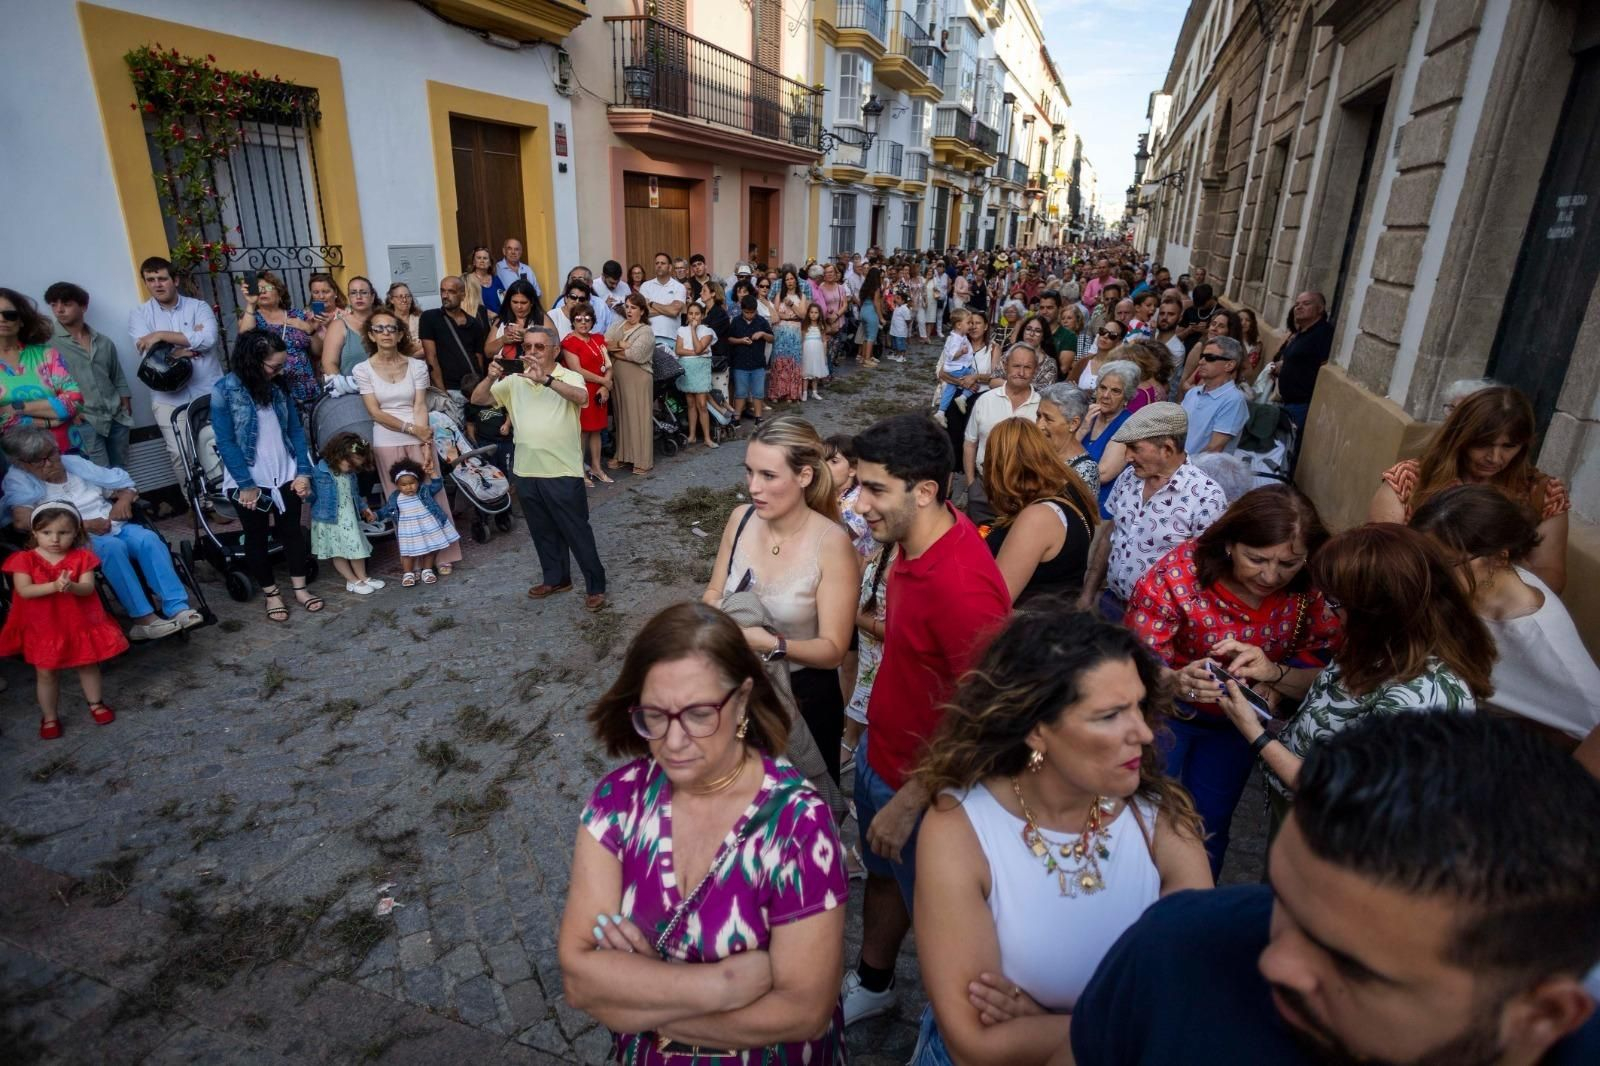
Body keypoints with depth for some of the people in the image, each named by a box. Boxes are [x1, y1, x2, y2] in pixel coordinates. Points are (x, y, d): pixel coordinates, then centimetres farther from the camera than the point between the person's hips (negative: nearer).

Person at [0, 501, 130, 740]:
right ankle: (49, 717, 24)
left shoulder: (82, 558, -6)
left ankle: (96, 704, 34)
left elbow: (88, 588, -15)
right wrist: (54, 586, -34)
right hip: (41, 627, 0)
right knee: (46, 673, 9)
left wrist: (71, 586, -36)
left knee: (88, 665, 15)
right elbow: (24, 590, -18)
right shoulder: (24, 560, -8)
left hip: (79, 623, 0)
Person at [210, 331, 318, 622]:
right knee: (257, 536, 10)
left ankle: (300, 588, 22)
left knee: (292, 530, 10)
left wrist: (303, 471, -4)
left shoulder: (278, 386, 2)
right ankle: (271, 593, 22)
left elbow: (295, 430, 4)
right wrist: (246, 484, -15)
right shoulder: (224, 391, -11)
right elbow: (226, 442, -13)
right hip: (248, 481, -4)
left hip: (286, 475, 4)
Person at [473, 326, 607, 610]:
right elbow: (477, 399, 3)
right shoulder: (514, 381, 6)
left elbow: (582, 398, -29)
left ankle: (595, 585, 14)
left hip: (563, 472, -5)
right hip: (526, 472, 5)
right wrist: (492, 378, -17)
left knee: (577, 531, 3)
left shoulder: (570, 377, -7)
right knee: (543, 532, 18)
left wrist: (545, 379, -40)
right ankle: (556, 578, 34)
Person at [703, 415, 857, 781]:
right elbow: (713, 592, 2)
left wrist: (772, 645, -37)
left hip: (804, 695, -4)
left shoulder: (832, 543, -25)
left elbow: (833, 650, -22)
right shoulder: (741, 518, -11)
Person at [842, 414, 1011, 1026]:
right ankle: (870, 985, 55)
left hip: (922, 781, -8)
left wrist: (908, 803, -20)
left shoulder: (962, 585, -35)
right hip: (879, 751, 8)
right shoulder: (918, 537, -8)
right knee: (881, 872, 28)